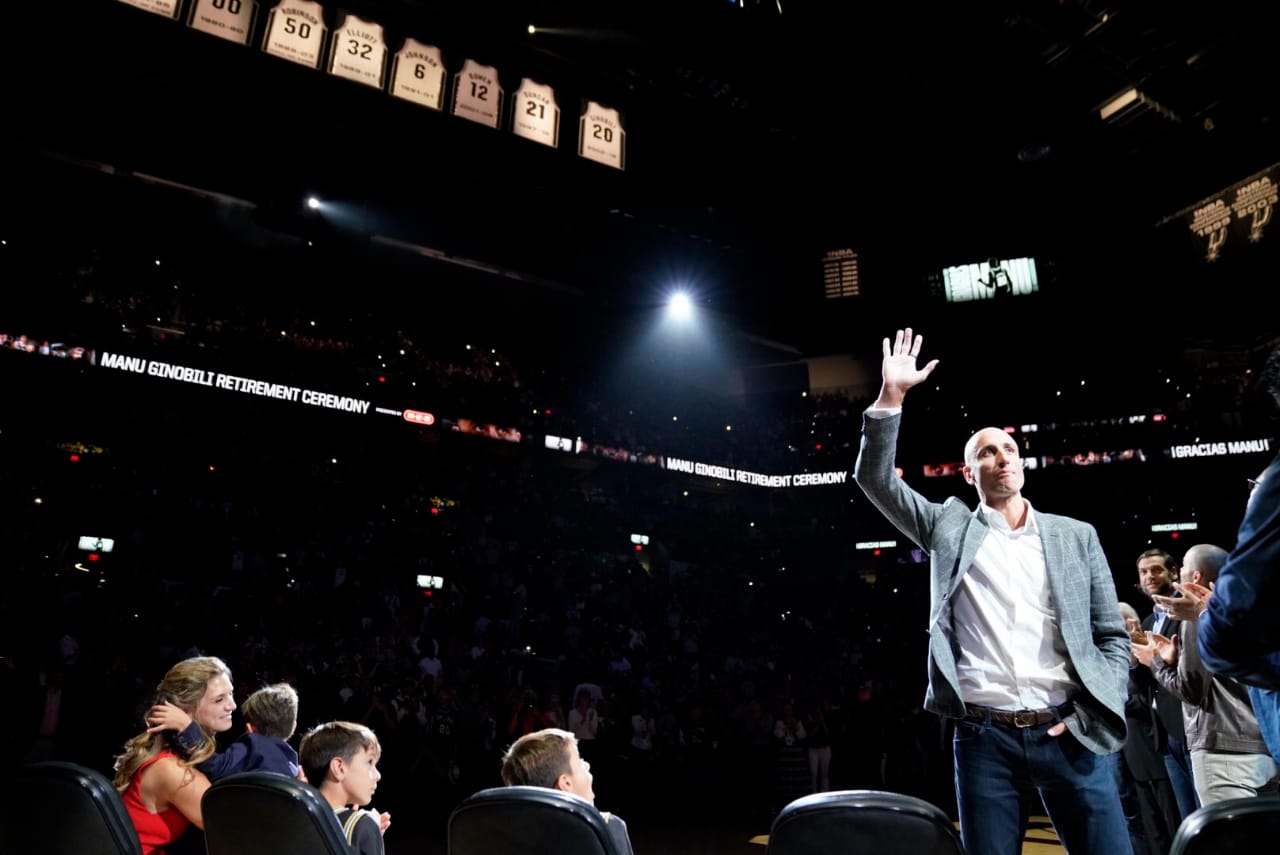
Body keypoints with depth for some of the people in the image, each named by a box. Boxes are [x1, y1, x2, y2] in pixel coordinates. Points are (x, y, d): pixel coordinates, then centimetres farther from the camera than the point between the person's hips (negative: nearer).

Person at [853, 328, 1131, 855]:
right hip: (985, 738, -1)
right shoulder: (950, 527, 9)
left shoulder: (1076, 536, 12)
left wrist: (1090, 717, -2)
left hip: (1067, 735, 1)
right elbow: (874, 478, 0)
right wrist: (891, 396, -8)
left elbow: (1113, 638, 12)